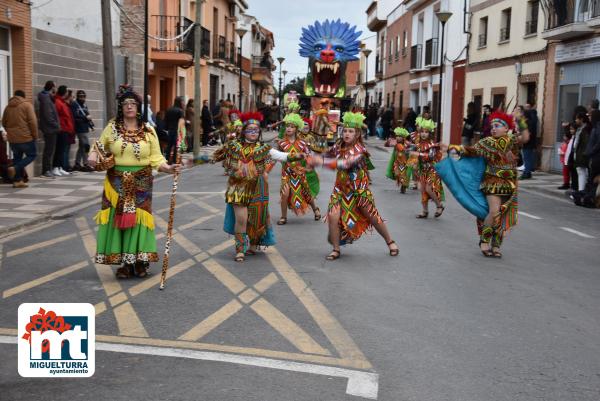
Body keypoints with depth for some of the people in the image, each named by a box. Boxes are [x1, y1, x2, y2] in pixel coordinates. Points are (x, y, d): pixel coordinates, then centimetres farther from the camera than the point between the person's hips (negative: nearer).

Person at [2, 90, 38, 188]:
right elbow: (32, 121, -13)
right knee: (32, 155, 8)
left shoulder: (8, 107, 12)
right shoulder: (27, 105, -5)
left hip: (12, 138, 6)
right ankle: (15, 168, -13)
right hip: (25, 137, -6)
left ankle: (17, 180, 11)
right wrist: (35, 135, -5)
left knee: (17, 158, 14)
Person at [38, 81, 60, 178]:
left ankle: (47, 170, 18)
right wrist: (56, 126, -15)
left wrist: (57, 125, 11)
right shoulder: (46, 98, -13)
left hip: (50, 129, 10)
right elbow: (48, 115, -20)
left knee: (49, 150, 13)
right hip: (50, 129, -10)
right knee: (49, 150, -6)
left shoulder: (48, 97, 17)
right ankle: (47, 170, -4)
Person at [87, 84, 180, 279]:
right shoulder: (112, 127, 3)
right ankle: (123, 262, 6)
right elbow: (98, 148, 8)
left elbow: (156, 158, 0)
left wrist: (168, 168, -18)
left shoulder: (148, 130, 3)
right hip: (117, 183, 1)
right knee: (117, 219, -1)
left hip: (141, 184, 0)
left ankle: (140, 262, 8)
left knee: (139, 219, -1)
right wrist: (93, 156, -15)